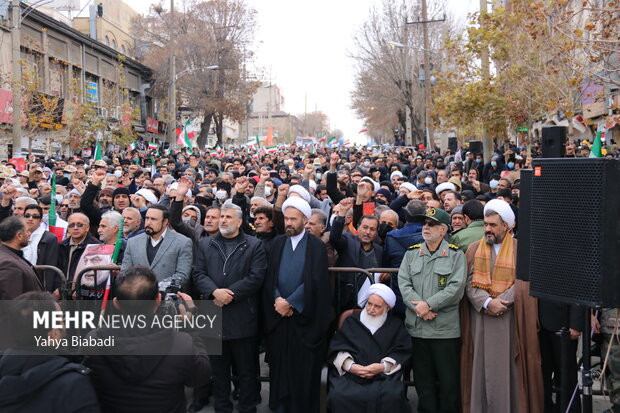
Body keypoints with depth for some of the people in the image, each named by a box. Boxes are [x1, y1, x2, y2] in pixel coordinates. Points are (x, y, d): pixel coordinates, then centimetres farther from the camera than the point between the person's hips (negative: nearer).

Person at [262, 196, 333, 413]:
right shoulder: (277, 243, 8)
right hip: (278, 314, 3)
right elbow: (269, 276, 2)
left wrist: (290, 303, -15)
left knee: (304, 367, 4)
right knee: (279, 364, 9)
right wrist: (277, 300, -13)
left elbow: (314, 281, -12)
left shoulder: (316, 246, -3)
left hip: (305, 316, -3)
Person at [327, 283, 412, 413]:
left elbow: (402, 352, 4)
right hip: (350, 373, 0)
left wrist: (383, 367, -12)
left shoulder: (395, 325, 14)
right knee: (338, 396, -30)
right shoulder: (352, 321, 15)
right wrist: (350, 366, -12)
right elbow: (337, 349, 7)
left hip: (384, 375, 0)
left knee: (393, 396, -33)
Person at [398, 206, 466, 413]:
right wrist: (418, 307, -13)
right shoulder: (411, 253, 11)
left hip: (445, 328, -3)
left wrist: (429, 305, -15)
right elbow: (403, 284, 2)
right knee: (423, 382, 12)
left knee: (448, 381, 4)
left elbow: (456, 288, -10)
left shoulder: (455, 255, 0)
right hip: (416, 327, 3)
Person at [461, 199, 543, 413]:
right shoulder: (474, 249, 9)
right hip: (480, 318, 2)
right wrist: (487, 303, -17)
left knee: (508, 366, 1)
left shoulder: (519, 249, 4)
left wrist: (499, 303, -16)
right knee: (482, 366, 4)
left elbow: (522, 282, -6)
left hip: (510, 318, -1)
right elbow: (470, 283, -1)